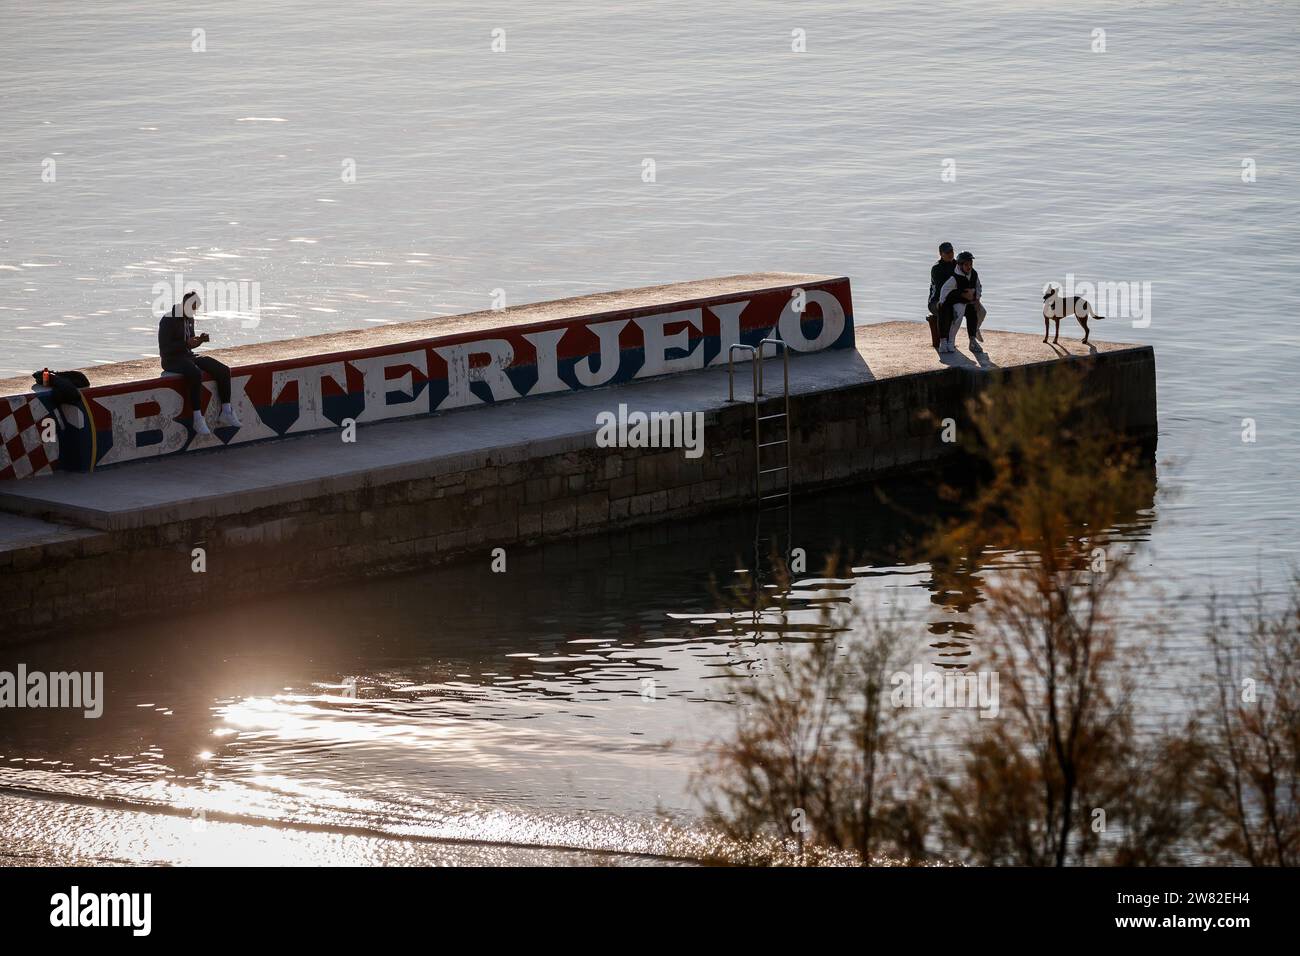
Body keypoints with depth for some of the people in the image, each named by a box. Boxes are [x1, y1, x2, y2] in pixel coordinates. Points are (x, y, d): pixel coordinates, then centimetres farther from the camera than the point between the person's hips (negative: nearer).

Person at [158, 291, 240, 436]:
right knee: (196, 374, -39)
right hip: (172, 360, -9)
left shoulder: (190, 319, 13)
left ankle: (226, 413, -4)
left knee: (223, 371, -7)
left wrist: (199, 340, 0)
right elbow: (164, 348, -18)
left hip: (188, 356, 9)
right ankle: (198, 419, -37)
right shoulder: (168, 320, -12)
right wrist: (186, 343, -26)